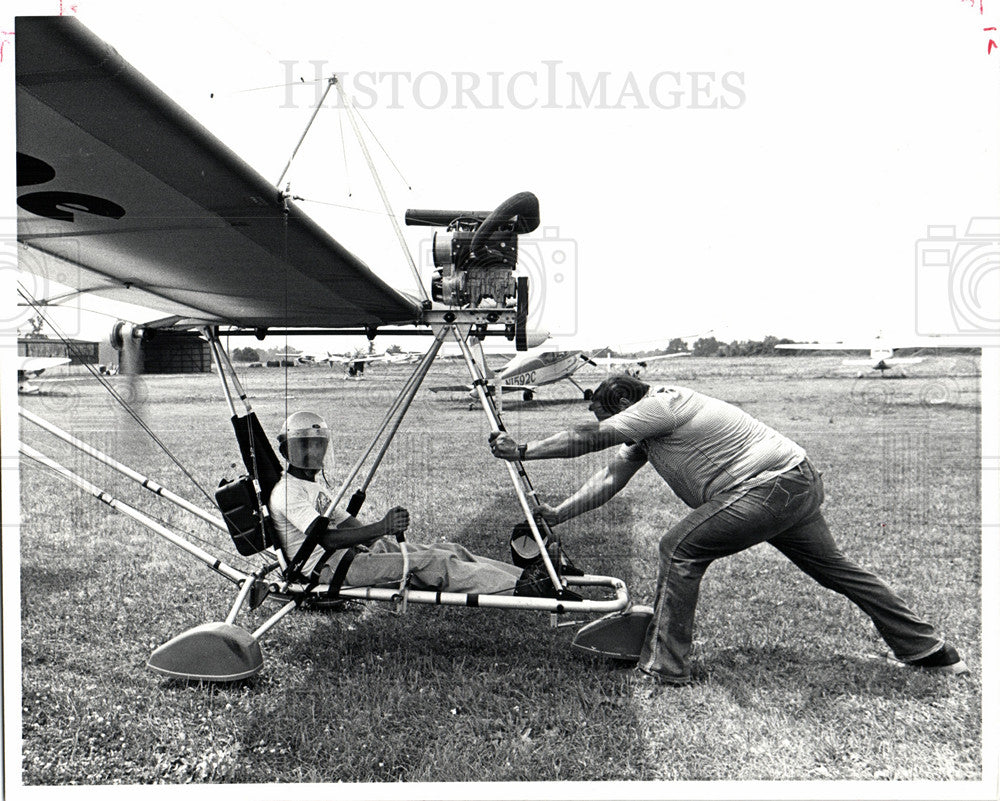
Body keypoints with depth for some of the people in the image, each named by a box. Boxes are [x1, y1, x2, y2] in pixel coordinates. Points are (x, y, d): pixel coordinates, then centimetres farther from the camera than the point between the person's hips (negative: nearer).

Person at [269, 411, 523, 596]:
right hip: (328, 568, -9)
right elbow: (328, 539, -22)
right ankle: (518, 588, -28)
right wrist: (382, 528, -30)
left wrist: (388, 526, -1)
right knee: (426, 563, -24)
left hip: (352, 551, 9)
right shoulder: (286, 492, -9)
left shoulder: (317, 486, 22)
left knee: (447, 550, -6)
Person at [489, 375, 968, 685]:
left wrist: (523, 451, -10)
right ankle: (931, 653, 35)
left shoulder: (658, 405, -14)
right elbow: (609, 478, 13)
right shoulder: (648, 430, 15)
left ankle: (665, 666, -4)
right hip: (799, 482, 11)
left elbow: (589, 439, -17)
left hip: (775, 485, -11)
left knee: (680, 549, -11)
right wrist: (557, 513, 7)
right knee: (833, 568, 22)